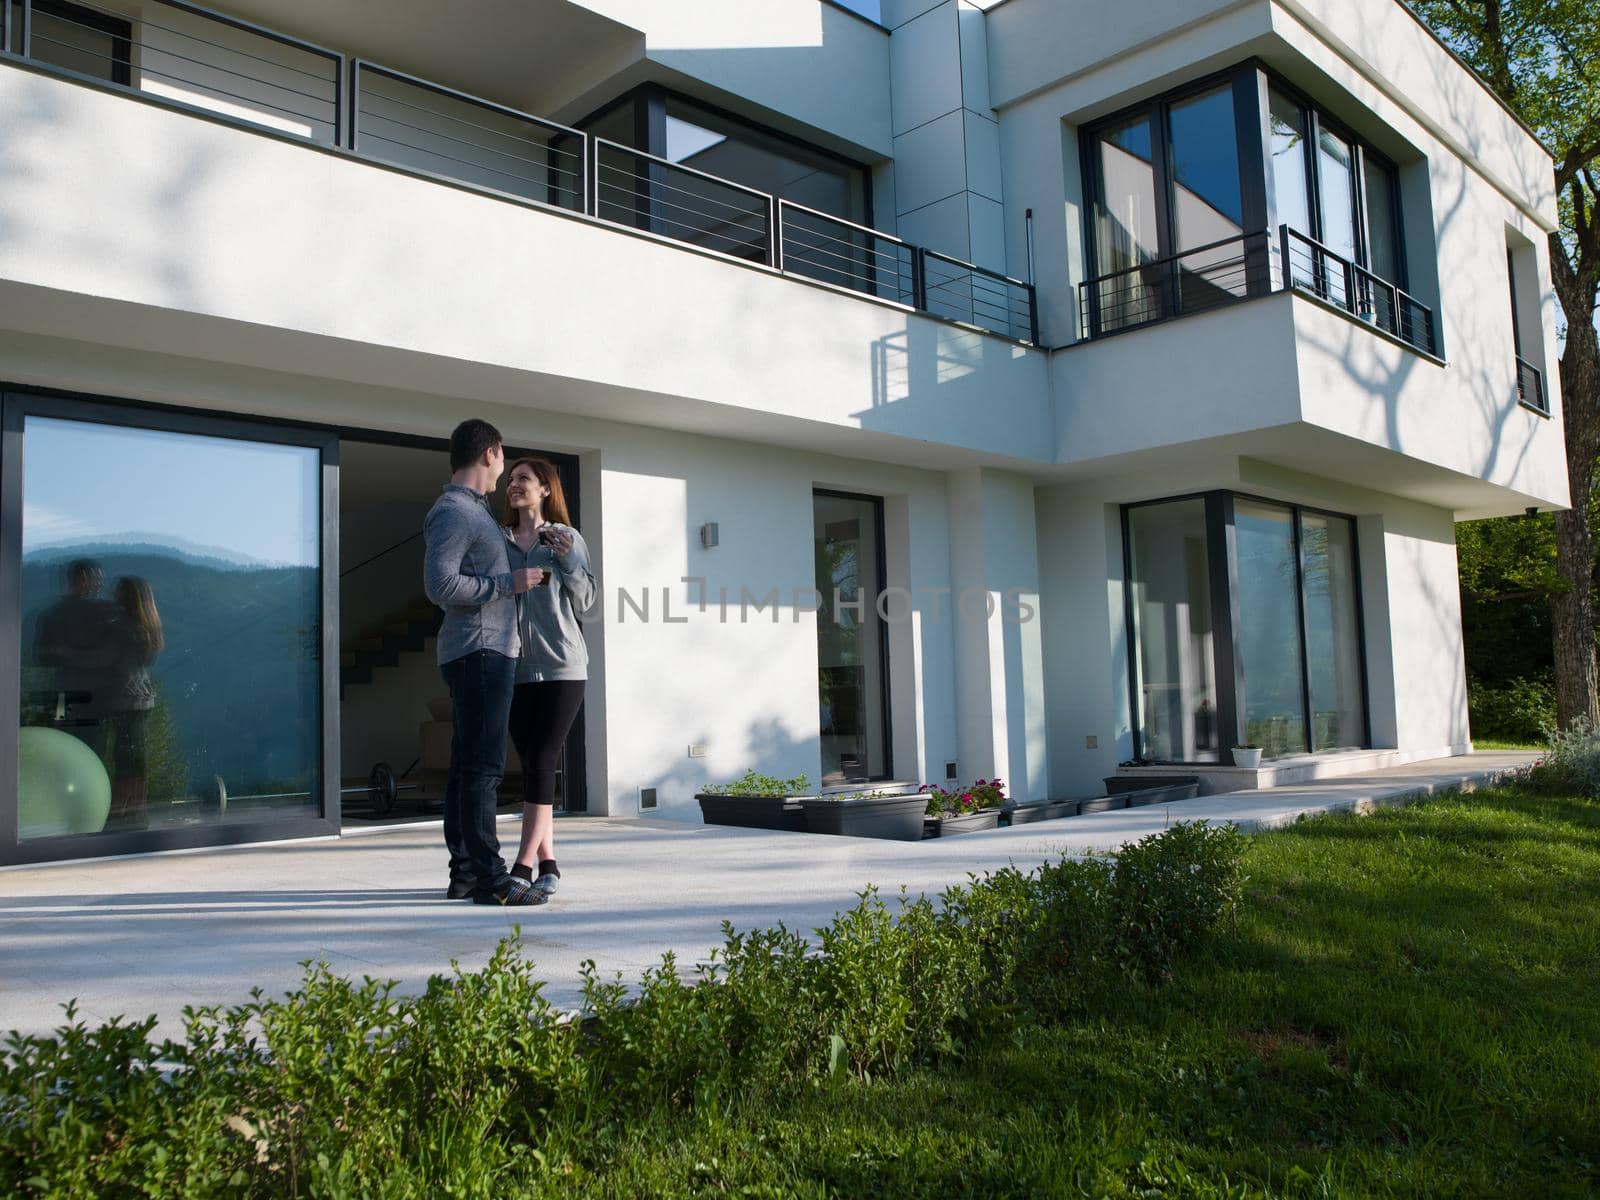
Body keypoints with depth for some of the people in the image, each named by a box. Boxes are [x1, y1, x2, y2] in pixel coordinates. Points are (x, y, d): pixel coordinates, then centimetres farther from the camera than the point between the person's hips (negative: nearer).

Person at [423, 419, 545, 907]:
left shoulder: (475, 511, 21)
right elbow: (440, 585, -21)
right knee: (482, 766, -10)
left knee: (468, 766, 10)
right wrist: (509, 583, -15)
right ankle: (489, 877, -9)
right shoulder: (452, 512, -11)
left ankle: (464, 873, 14)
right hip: (478, 651, -10)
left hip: (489, 651, 10)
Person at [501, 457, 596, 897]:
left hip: (561, 666, -3)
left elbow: (585, 600, 4)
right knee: (531, 763, 4)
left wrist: (567, 560, -12)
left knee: (540, 761, -11)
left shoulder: (567, 538, 5)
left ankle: (524, 864, -10)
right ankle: (548, 863, 9)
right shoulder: (498, 542, 12)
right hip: (516, 667, 3)